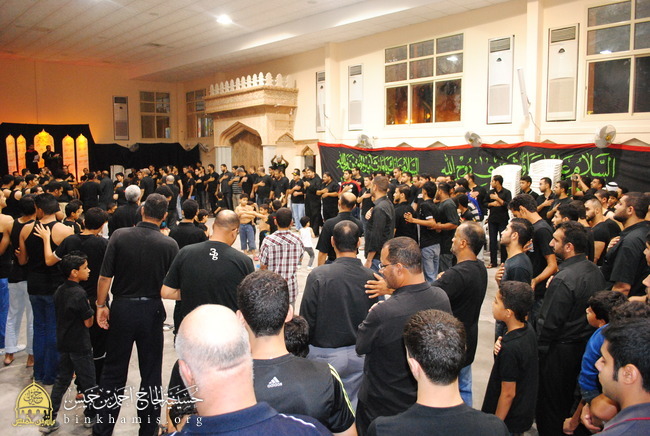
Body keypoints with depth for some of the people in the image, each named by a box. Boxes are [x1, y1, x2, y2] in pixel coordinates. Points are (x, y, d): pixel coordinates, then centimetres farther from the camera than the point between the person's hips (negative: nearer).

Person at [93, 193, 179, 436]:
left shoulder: (120, 236, -8)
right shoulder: (169, 244, -11)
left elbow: (105, 276, -6)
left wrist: (101, 305, 5)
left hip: (122, 308, 1)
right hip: (152, 310, -1)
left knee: (114, 372, 14)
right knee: (150, 374, 13)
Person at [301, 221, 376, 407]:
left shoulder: (318, 276, -19)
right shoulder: (371, 277, -12)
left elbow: (307, 319, -12)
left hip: (324, 355, -3)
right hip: (360, 355, 3)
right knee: (353, 404, 19)